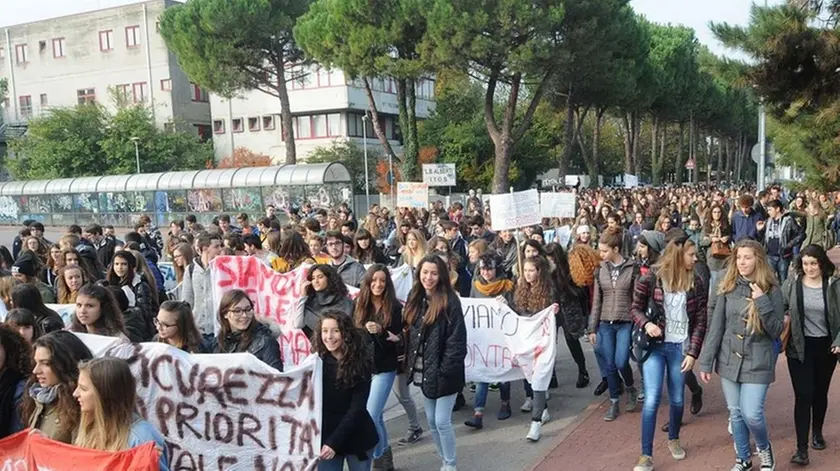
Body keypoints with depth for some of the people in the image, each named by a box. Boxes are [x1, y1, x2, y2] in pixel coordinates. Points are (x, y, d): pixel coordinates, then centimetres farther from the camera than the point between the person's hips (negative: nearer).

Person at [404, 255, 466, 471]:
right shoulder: (415, 298, 6)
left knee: (442, 421, -3)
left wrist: (446, 370, -18)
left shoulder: (450, 301, -15)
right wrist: (411, 362, 6)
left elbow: (457, 340, -17)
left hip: (443, 372, -7)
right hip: (423, 371, 7)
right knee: (432, 422, 15)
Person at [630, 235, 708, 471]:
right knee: (652, 399, -7)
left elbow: (700, 321, 0)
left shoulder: (697, 282, -2)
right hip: (655, 345, -2)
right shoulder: (652, 277, -9)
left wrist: (693, 353, -6)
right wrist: (646, 323, -21)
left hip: (680, 347, 2)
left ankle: (673, 439, 40)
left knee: (677, 399, 13)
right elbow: (636, 308, 0)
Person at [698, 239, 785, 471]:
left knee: (751, 413, -7)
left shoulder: (771, 290, -6)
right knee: (735, 413, 11)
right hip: (729, 360, 3)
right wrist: (705, 362, -1)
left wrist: (763, 303, -22)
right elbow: (715, 326, 1)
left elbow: (776, 331, -8)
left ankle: (765, 448, 25)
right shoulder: (728, 288, 0)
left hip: (757, 362, -3)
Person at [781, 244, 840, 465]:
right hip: (800, 347, -1)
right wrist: (784, 317, -12)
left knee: (820, 393, 17)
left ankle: (817, 433, 41)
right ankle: (801, 448, -5)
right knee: (803, 395, -7)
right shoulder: (792, 283, -5)